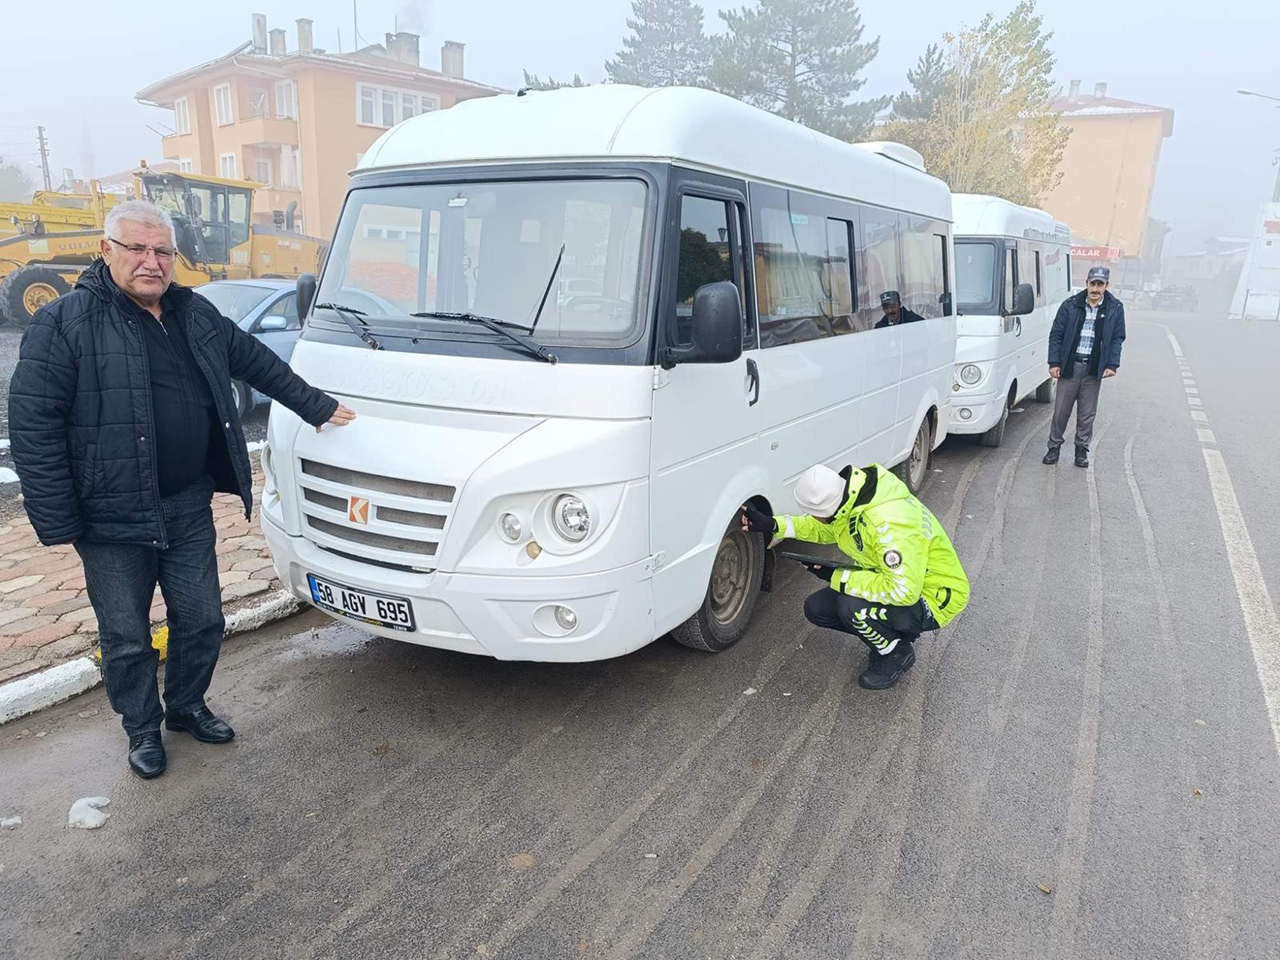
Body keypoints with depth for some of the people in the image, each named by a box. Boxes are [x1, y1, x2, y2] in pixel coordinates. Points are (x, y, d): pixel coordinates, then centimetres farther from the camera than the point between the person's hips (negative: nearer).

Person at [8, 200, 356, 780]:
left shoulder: (195, 314, 7)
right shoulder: (65, 323, -10)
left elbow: (257, 362, 20)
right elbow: (31, 424, -12)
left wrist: (314, 406, 23)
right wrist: (57, 523, -15)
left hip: (189, 508, 5)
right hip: (112, 519, -4)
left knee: (201, 621, 15)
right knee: (126, 637, 11)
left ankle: (187, 706, 39)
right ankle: (142, 730, 33)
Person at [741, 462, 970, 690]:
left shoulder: (890, 524, -37)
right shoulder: (850, 497, -10)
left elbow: (903, 591, -39)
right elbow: (823, 528, 11)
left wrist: (839, 578, -29)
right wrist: (773, 525, -1)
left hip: (933, 599, -8)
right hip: (894, 578, 8)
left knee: (852, 607, -32)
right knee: (816, 609, 0)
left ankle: (897, 655, -2)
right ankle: (892, 633, 16)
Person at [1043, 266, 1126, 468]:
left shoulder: (1115, 308, 4)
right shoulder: (1070, 305, -1)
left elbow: (1117, 338, 7)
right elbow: (1056, 334, 1)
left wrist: (1112, 365, -3)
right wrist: (1054, 363, -5)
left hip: (1094, 368, 1)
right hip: (1070, 366, -1)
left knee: (1087, 413, 7)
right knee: (1061, 410, 2)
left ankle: (1081, 449, 19)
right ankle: (1054, 446, 16)